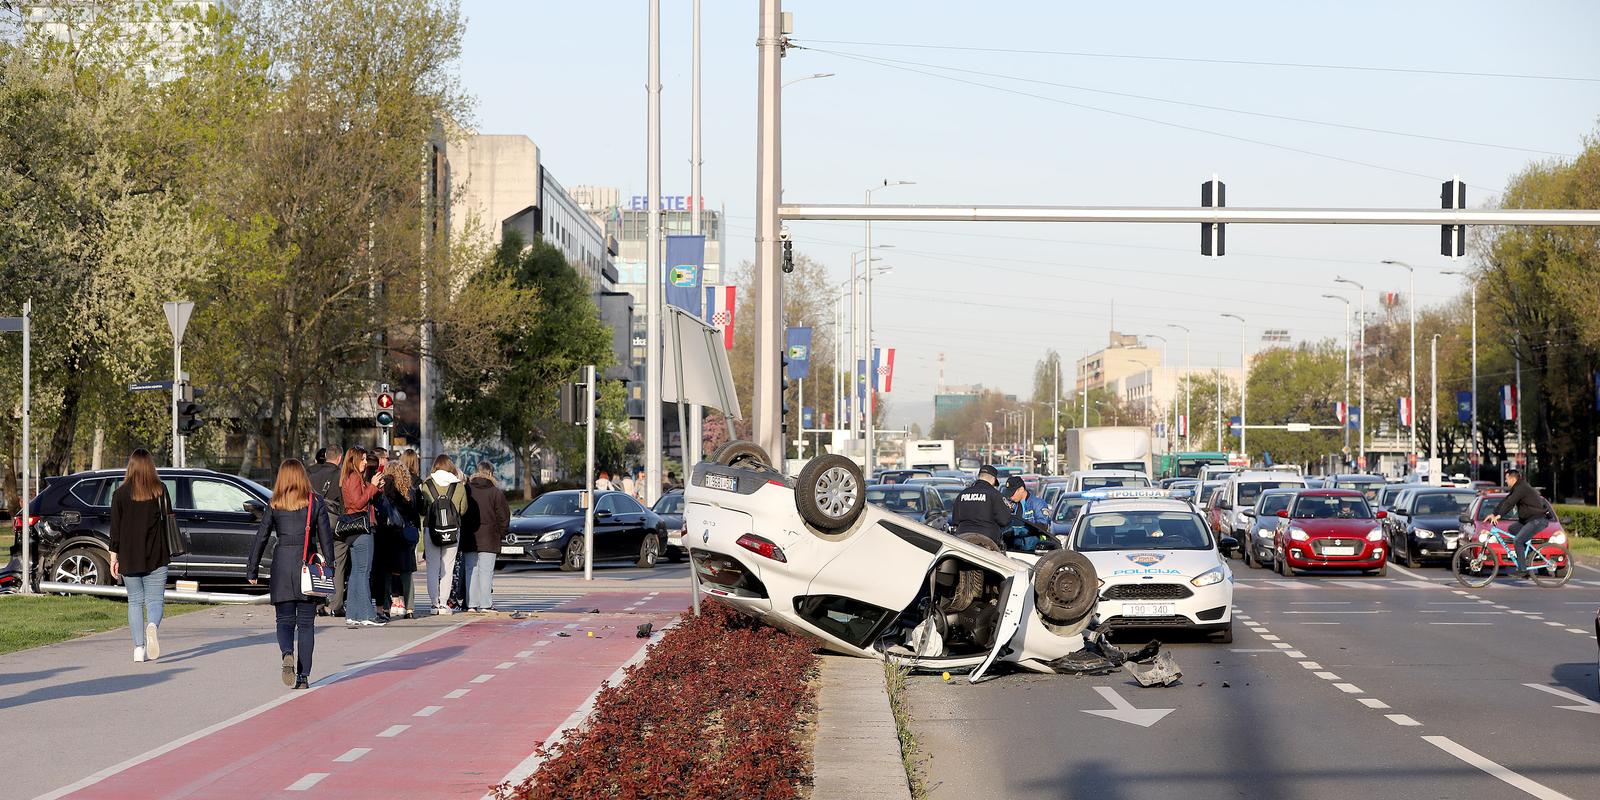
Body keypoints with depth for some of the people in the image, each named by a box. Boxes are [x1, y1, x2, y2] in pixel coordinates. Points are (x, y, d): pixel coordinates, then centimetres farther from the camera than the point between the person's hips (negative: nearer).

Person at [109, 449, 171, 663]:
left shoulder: (120, 494, -2)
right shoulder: (160, 490, -1)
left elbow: (115, 527, -2)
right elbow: (168, 520, 4)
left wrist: (114, 556, 3)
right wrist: (169, 551, 15)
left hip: (129, 557, 0)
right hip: (156, 557, 0)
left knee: (135, 601, 9)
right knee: (155, 600, 3)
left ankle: (139, 649, 2)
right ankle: (153, 626, -29)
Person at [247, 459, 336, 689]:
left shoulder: (275, 505, 3)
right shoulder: (316, 503, 2)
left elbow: (260, 538, 4)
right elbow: (326, 537, 0)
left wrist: (252, 571, 10)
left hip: (282, 566, 0)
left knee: (285, 620, 9)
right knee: (306, 623, 7)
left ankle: (287, 653, -22)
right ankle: (303, 676, 3)